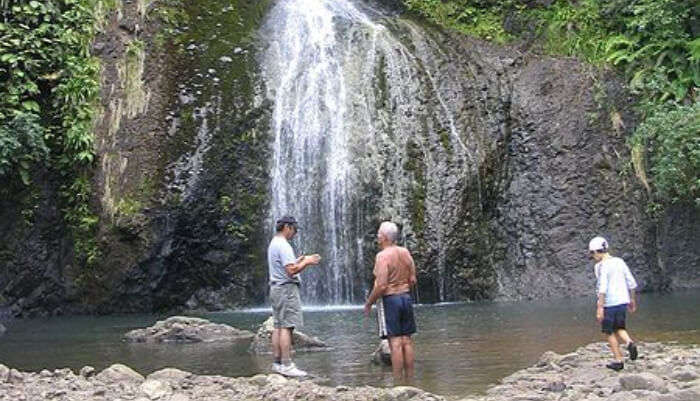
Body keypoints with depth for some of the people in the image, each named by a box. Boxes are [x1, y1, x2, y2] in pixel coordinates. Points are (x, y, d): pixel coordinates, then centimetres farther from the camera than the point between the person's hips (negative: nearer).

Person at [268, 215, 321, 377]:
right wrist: (306, 262, -11)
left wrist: (298, 261, 17)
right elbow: (291, 271, -22)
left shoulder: (273, 244, 17)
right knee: (286, 327, -10)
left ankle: (277, 362, 10)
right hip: (286, 288, -10)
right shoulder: (283, 245, -15)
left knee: (278, 326, 9)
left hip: (276, 288, 10)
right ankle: (286, 365, -11)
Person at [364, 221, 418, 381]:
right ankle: (409, 380, 14)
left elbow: (381, 286, -20)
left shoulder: (383, 256, -15)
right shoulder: (405, 252, 6)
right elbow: (412, 280, 8)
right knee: (407, 341, 9)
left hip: (389, 299, -7)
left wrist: (369, 303, -9)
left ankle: (398, 382, -2)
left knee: (395, 342, -5)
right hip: (406, 297, 7)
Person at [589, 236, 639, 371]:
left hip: (609, 303, -6)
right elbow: (631, 283, 11)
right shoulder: (620, 262, 8)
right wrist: (632, 300, 22)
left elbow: (602, 288, -20)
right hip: (623, 301, 6)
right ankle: (629, 343, -8)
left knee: (609, 332, 9)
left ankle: (618, 361, 11)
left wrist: (600, 308, -20)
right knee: (619, 328, 21)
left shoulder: (601, 266, -12)